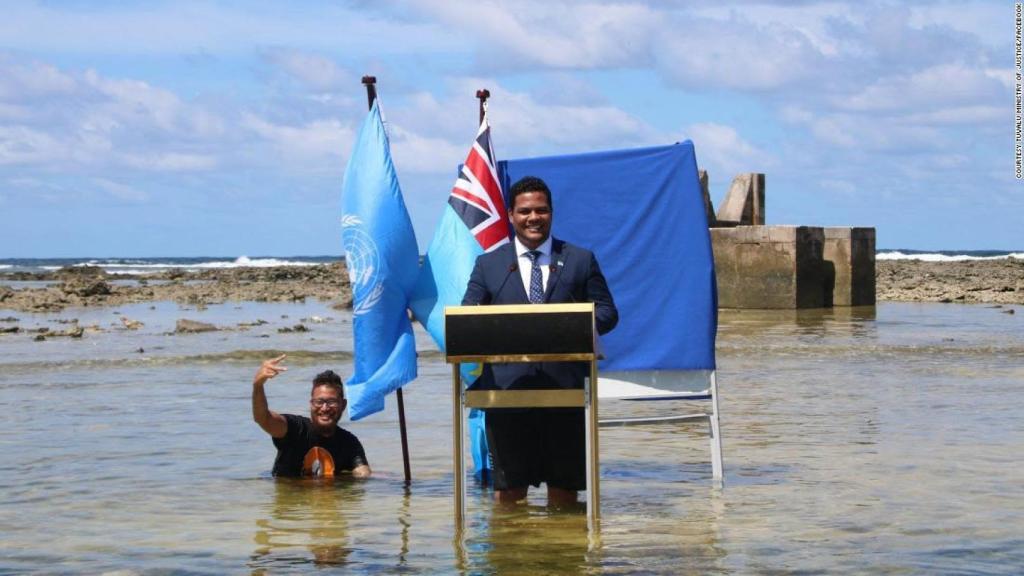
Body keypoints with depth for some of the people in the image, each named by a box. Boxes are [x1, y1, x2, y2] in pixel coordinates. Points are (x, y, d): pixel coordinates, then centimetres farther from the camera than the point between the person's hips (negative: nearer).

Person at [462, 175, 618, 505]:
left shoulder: (581, 261, 13)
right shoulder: (488, 265, 14)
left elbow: (607, 313, 9)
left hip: (565, 386, 0)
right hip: (507, 387, 0)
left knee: (565, 482, 4)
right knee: (508, 486, 0)